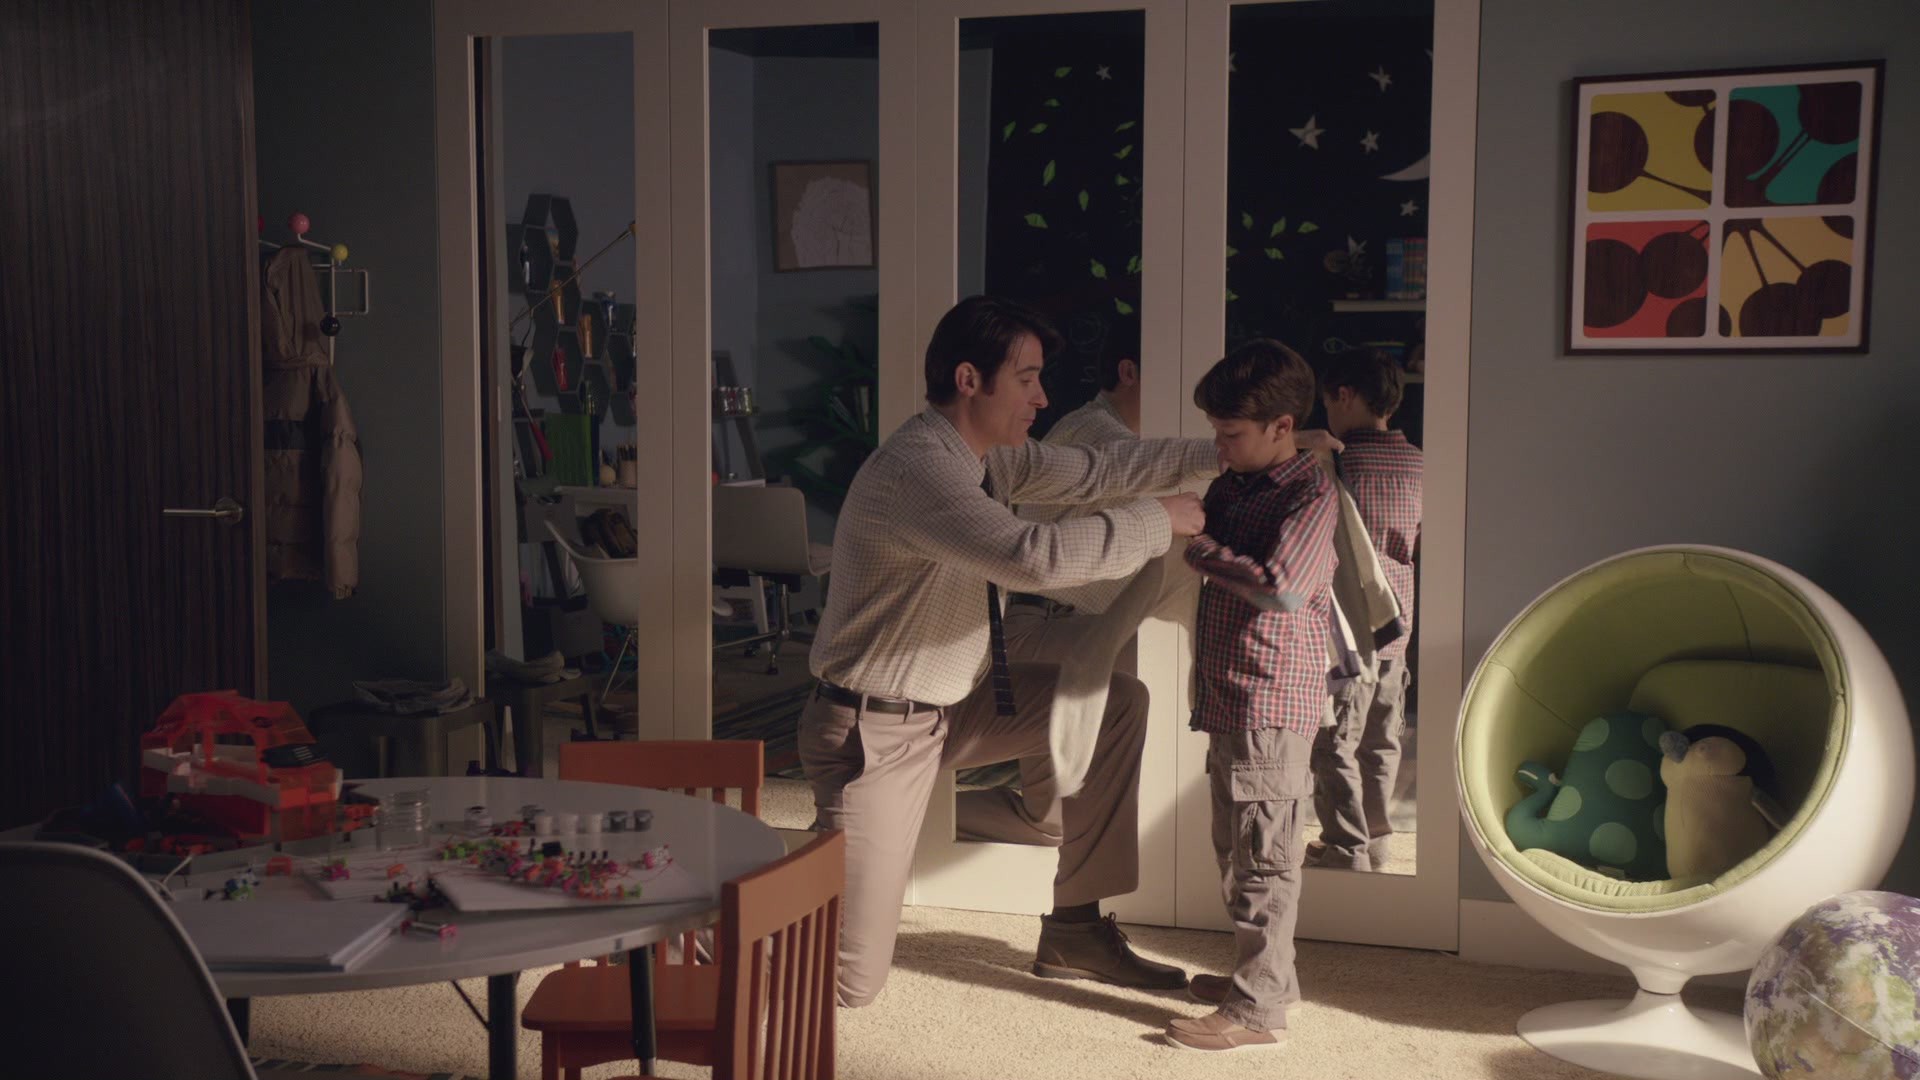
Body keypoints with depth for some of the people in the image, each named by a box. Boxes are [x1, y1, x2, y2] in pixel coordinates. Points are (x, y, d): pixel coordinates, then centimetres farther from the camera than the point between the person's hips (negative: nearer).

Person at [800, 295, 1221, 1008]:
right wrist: (1156, 520, -25)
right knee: (851, 981, -8)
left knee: (1118, 703, 5)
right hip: (877, 732, -9)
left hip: (953, 705, 9)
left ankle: (1074, 929, 13)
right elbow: (1032, 557, -39)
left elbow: (1096, 470, 9)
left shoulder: (988, 455, 2)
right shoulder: (916, 468, -27)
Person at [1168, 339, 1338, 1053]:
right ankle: (1265, 973, 32)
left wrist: (1199, 546, -22)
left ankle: (1257, 1010, 3)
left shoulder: (1309, 493, -14)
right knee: (1236, 849, 19)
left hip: (1272, 698, -9)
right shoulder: (1232, 486, 12)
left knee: (1261, 854, -4)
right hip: (1230, 695, 10)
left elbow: (1282, 588, -27)